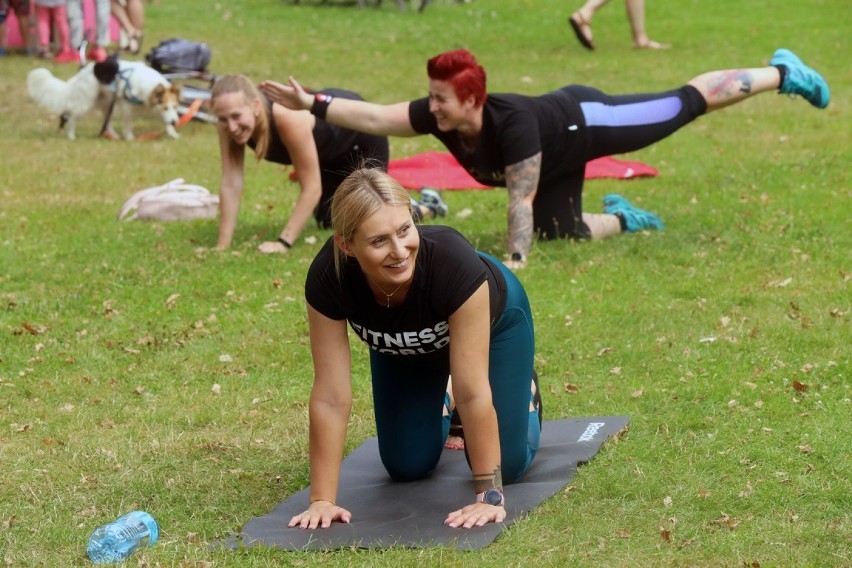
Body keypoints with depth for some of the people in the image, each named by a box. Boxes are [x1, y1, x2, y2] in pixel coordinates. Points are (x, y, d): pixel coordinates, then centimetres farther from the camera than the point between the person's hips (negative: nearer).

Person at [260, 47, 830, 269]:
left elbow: (521, 203, -44)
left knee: (687, 104, 7)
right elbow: (373, 117, -26)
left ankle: (782, 73, 25)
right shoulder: (440, 116, -25)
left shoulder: (514, 124, -43)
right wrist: (312, 104, -36)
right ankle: (623, 217, 41)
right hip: (560, 157, 7)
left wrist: (514, 266, -46)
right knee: (565, 233, 9)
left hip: (587, 121, -7)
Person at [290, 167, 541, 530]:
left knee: (508, 464, -4)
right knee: (408, 467, 2)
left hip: (493, 319, -2)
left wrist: (489, 496, -38)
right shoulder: (328, 277, -39)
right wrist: (322, 500, -32)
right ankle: (441, 406, 34)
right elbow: (331, 397, -32)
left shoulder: (453, 260, -46)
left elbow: (473, 391, -41)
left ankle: (522, 389, 28)